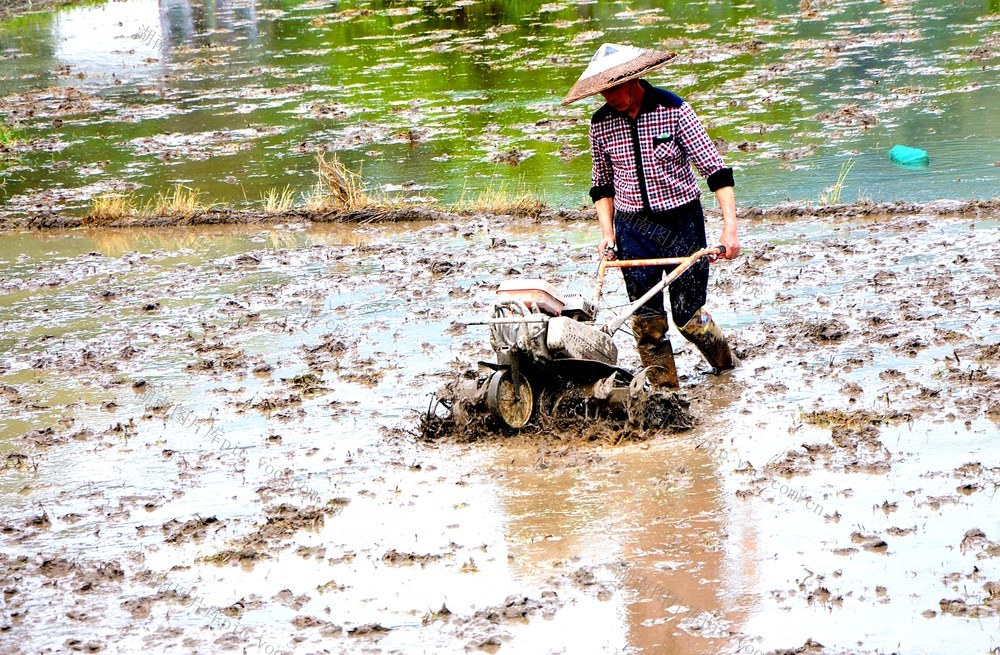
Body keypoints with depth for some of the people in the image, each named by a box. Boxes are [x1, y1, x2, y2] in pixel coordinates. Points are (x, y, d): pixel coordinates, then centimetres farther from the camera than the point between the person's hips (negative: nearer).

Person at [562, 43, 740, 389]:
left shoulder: (673, 110, -12)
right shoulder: (601, 123, 0)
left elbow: (715, 168, -13)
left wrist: (730, 226, -21)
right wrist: (607, 232, 0)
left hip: (681, 221, -3)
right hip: (632, 227, 3)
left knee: (688, 315, 0)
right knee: (647, 320, 0)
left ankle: (727, 363, 29)